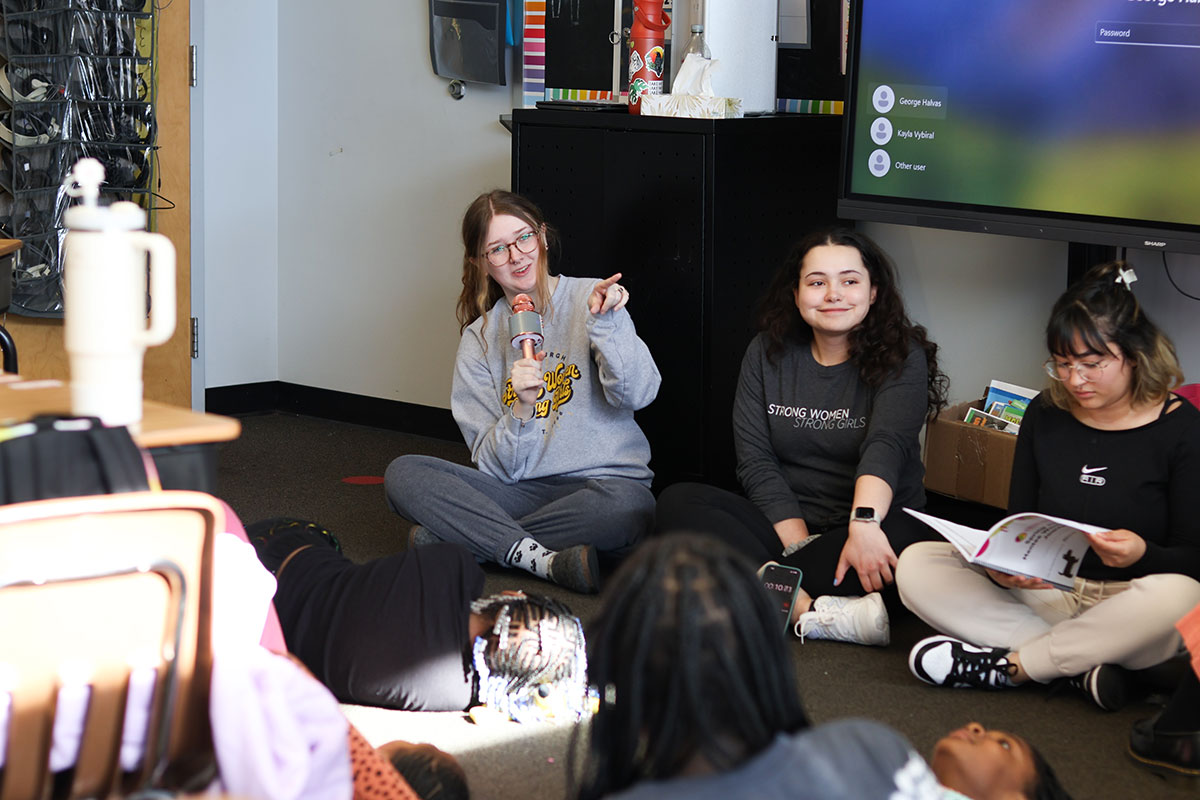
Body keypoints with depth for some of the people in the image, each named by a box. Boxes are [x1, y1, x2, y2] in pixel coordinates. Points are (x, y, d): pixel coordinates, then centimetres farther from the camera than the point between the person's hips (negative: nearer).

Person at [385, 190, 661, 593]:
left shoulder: (589, 299, 2)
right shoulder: (479, 338, 9)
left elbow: (638, 394, -11)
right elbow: (497, 466, 2)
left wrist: (606, 322, -23)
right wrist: (521, 409, -17)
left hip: (598, 483, -2)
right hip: (519, 491, 2)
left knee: (629, 506, -38)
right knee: (403, 474, -18)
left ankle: (459, 541, -22)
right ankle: (546, 560, -28)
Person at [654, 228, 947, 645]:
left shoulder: (903, 357, -3)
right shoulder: (767, 353, 7)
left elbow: (886, 446, -20)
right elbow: (755, 459, 0)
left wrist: (864, 522, -39)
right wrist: (798, 544, -15)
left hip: (874, 525, -3)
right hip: (780, 524, 4)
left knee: (906, 540, -37)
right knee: (677, 503, -20)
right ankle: (812, 610, -38)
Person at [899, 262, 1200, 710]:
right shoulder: (1046, 415, 7)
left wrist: (1142, 555, -30)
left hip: (1126, 605, -4)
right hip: (1045, 592, 4)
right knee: (917, 565, -15)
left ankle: (1006, 667, -26)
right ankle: (1081, 665, -25)